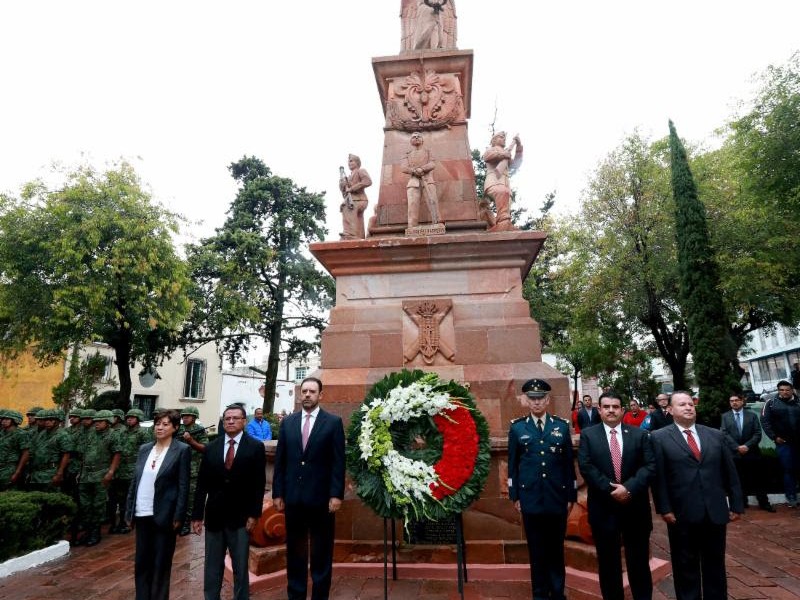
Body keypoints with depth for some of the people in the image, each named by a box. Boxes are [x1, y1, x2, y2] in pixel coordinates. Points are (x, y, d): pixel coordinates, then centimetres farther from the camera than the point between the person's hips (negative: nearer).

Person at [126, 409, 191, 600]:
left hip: (164, 515, -5)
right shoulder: (144, 449, 8)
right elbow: (134, 481, 11)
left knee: (161, 564, 7)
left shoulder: (182, 450, -8)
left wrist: (178, 517, -14)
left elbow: (183, 486, -10)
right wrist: (129, 511, 7)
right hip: (142, 514, 5)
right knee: (141, 562, 14)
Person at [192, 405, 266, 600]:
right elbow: (202, 485, 5)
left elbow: (259, 484, -6)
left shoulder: (255, 447, -4)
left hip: (240, 517, -3)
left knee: (240, 568, 7)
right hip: (214, 516, 3)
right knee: (212, 568, 13)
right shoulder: (211, 448, 5)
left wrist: (254, 514, -10)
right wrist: (197, 515, 3)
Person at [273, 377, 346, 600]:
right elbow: (280, 461, 7)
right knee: (294, 550, 14)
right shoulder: (287, 422, 6)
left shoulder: (333, 422, -3)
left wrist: (336, 495, -11)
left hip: (321, 497, -3)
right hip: (293, 496, 3)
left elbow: (338, 462, -6)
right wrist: (277, 493, 4)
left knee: (321, 552, 9)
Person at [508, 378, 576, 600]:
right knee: (537, 551, 10)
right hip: (531, 498, -1)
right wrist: (515, 495, 0)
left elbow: (569, 463, 5)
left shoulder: (562, 426, 3)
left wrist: (571, 495, 4)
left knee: (556, 549, 12)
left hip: (557, 498, 1)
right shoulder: (517, 428, 0)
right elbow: (513, 464, 2)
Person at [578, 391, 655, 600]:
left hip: (635, 507, 1)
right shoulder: (588, 435, 0)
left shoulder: (639, 434, 3)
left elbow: (650, 466, -6)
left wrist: (629, 488, -18)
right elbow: (586, 467, -8)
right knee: (608, 563, 11)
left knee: (639, 562, 13)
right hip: (604, 508, -1)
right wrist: (611, 490, -17)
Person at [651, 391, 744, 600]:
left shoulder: (716, 435, 8)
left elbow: (730, 472, 10)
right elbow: (658, 476, -8)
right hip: (682, 514, -3)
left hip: (715, 512, 3)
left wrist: (736, 504, 7)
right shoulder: (659, 437, -4)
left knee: (715, 565, 17)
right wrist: (664, 509, -12)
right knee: (686, 567, 11)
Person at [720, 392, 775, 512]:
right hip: (734, 454, 0)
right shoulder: (725, 416, 4)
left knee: (756, 479, 7)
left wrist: (747, 446, -14)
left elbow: (757, 433, -1)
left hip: (752, 453, 0)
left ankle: (764, 503, 18)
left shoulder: (752, 415, 5)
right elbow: (724, 434, -3)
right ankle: (742, 503, 16)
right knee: (739, 480, 6)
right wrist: (737, 447, -13)